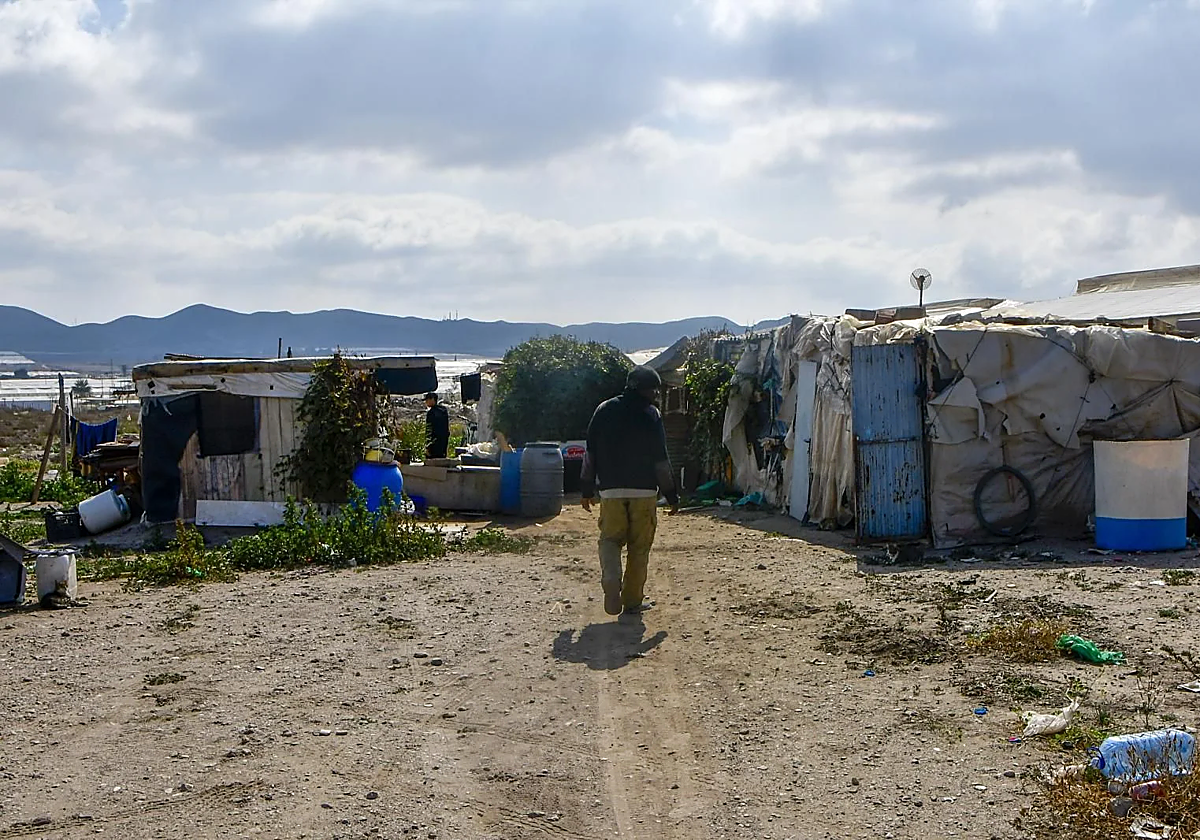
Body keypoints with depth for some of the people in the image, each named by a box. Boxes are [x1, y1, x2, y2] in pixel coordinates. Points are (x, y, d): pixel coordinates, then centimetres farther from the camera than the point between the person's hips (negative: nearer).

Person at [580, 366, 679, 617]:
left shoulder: (605, 411, 6)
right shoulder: (651, 415, -4)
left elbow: (591, 453, 7)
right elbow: (661, 460, -4)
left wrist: (587, 490, 14)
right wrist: (672, 495, 3)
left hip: (611, 490, 2)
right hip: (644, 490, -2)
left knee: (610, 538, 10)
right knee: (640, 546, 8)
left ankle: (611, 580, -18)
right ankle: (632, 600, 10)